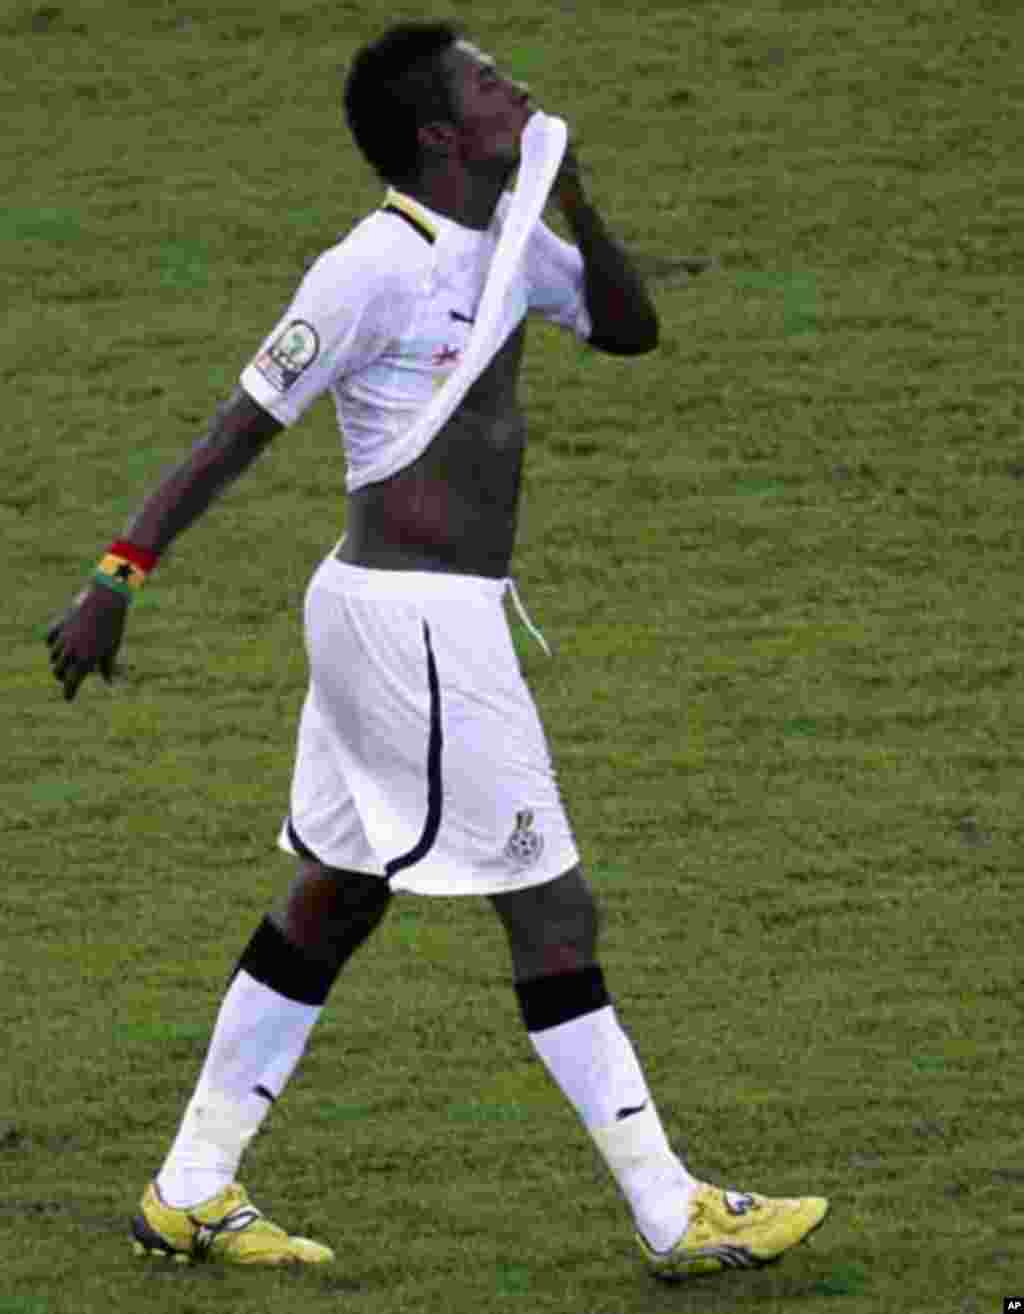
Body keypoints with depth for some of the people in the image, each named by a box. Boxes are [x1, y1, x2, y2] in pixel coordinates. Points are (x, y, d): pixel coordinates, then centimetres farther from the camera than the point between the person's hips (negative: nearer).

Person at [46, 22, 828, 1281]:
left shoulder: (502, 235, 9)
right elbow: (240, 427, -16)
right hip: (415, 621, -10)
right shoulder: (375, 265, -18)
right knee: (551, 913, -5)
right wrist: (119, 574, -16)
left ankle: (191, 1193, 21)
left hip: (405, 612, 10)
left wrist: (573, 197, -1)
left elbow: (630, 327, 15)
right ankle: (675, 1216, 0)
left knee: (335, 899, 15)